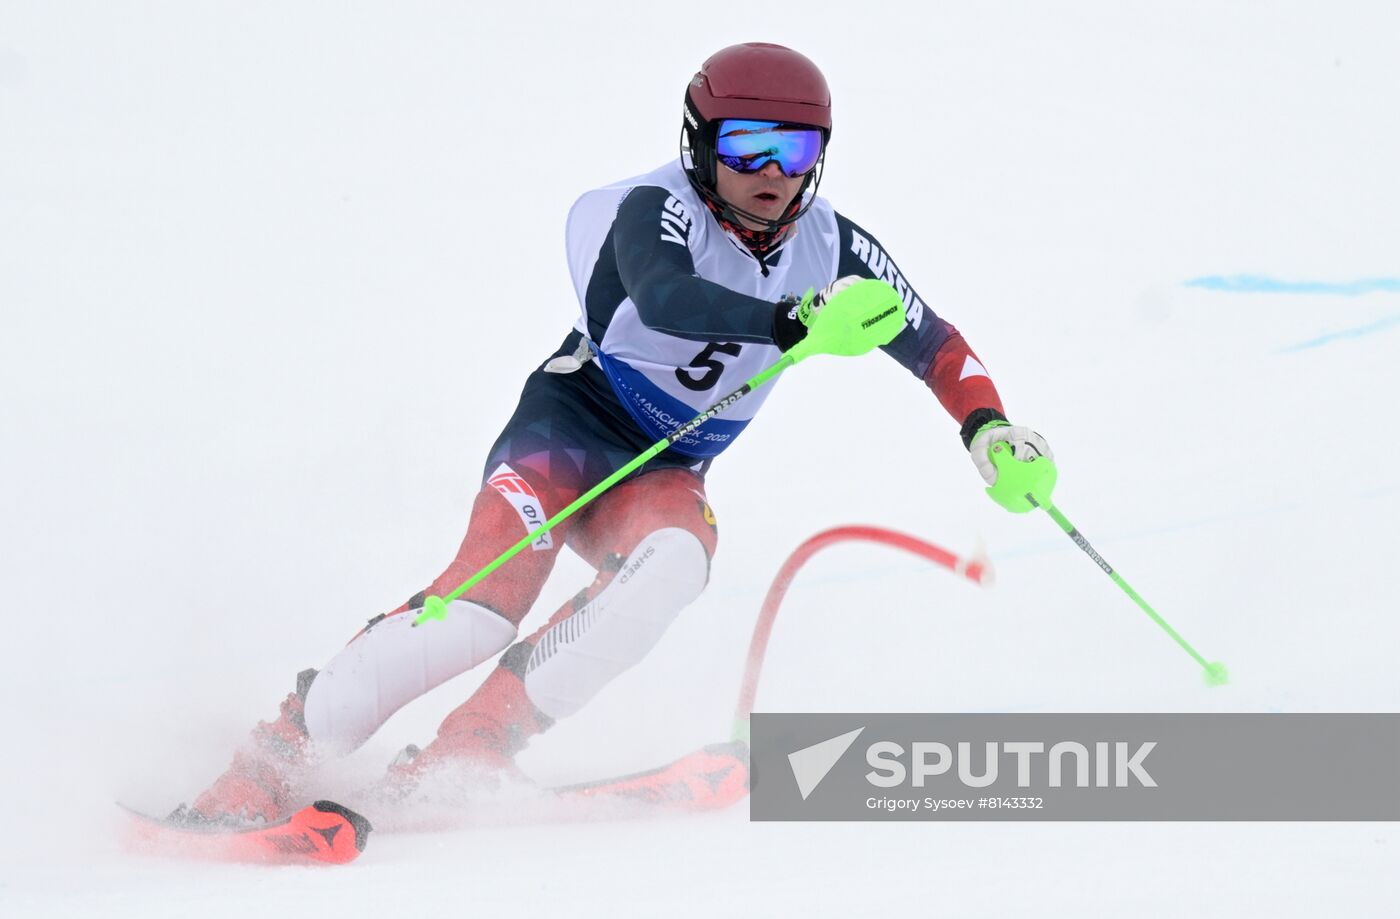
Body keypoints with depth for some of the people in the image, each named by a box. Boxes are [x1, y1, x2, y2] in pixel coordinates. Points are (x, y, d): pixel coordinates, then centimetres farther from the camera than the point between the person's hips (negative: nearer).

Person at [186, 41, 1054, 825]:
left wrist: (987, 425, -12)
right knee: (493, 589, -30)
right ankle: (279, 754, -23)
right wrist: (793, 321, -54)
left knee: (671, 565, -32)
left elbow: (933, 342, 6)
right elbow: (663, 298, -40)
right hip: (570, 426, -4)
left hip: (666, 473, 4)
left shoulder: (833, 247, -2)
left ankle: (469, 749, -28)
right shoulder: (657, 209, -18)